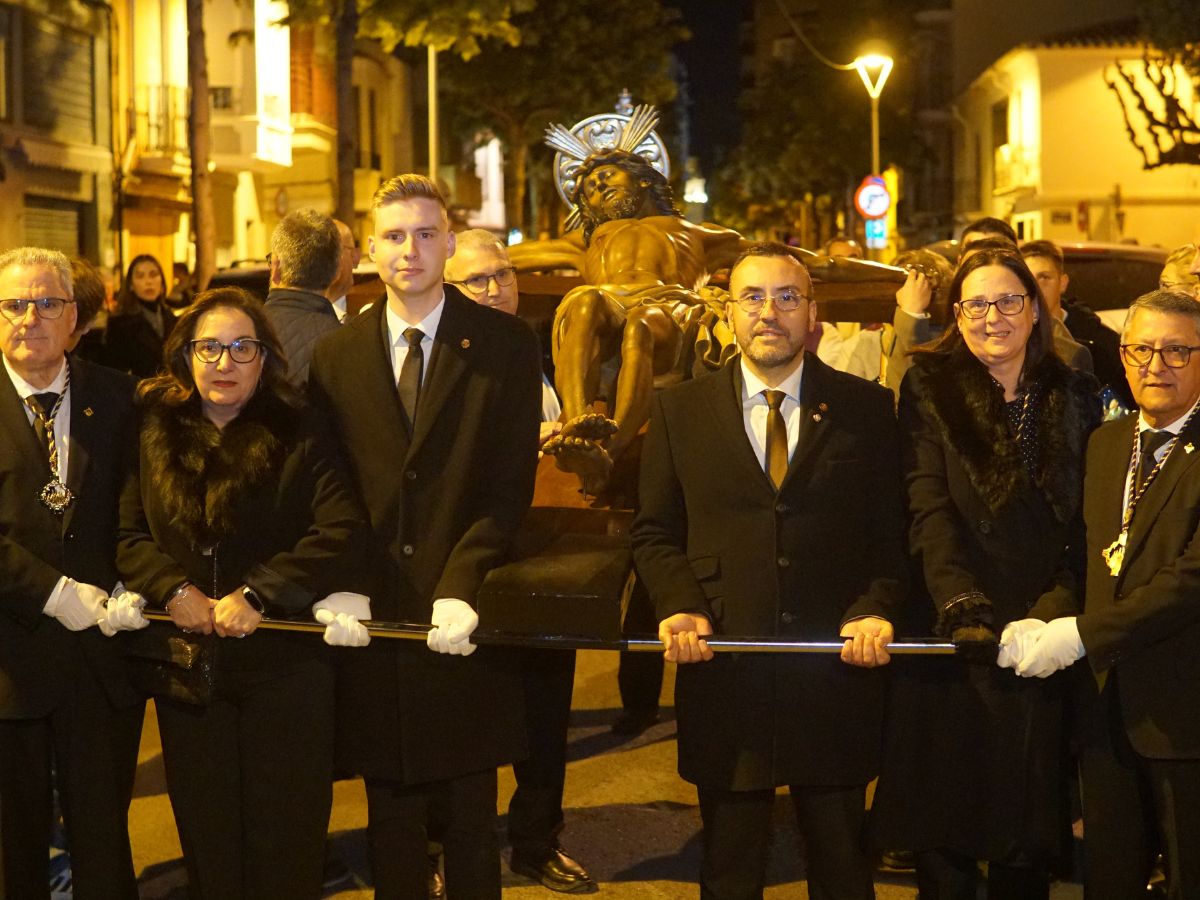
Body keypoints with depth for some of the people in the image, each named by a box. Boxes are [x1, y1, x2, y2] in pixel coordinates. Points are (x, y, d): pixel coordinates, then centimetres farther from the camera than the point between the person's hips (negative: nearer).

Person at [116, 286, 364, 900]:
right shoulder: (153, 435, 6)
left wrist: (257, 594, -20)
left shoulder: (298, 438, -3)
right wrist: (174, 590, -15)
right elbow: (125, 533, 3)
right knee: (207, 836, 12)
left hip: (284, 667, -2)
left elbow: (341, 534, -14)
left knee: (286, 837, 6)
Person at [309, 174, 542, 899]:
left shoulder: (505, 344, 0)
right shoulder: (336, 356, 8)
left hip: (465, 620, -2)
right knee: (392, 819, 11)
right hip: (375, 615, 2)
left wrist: (461, 588, -17)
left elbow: (510, 486, -6)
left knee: (470, 818, 9)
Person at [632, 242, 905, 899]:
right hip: (724, 678, 0)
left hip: (837, 674, 0)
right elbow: (654, 533, 8)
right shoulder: (679, 411, 6)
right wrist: (679, 606, -10)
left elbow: (891, 533, 3)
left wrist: (875, 610, -14)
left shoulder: (866, 410, 4)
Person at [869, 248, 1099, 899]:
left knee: (1028, 842, 8)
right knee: (944, 840, 4)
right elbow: (927, 507, -10)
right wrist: (959, 601, -24)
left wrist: (1056, 609, -12)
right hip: (954, 638, -2)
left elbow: (1085, 524, 4)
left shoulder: (1075, 398, 8)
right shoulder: (931, 388, 1)